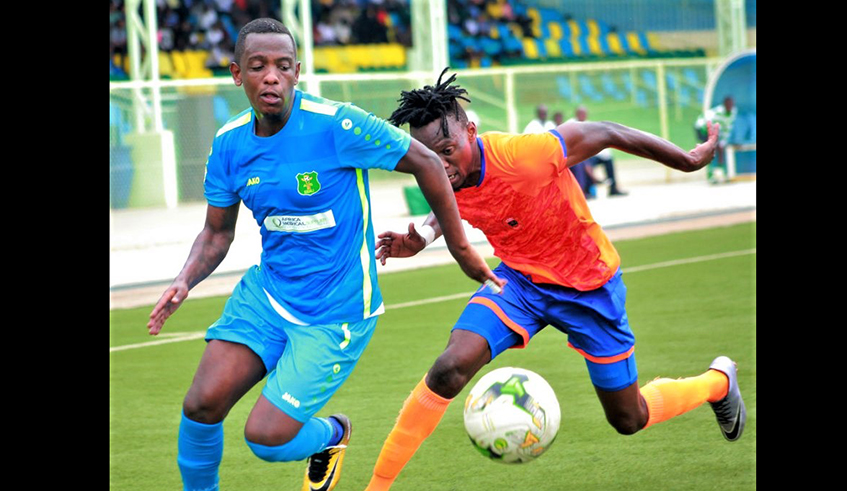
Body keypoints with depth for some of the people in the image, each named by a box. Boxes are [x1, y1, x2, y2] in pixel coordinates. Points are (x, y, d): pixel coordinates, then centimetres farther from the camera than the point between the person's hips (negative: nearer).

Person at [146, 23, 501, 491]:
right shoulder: (229, 143, -2)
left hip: (335, 314, -5)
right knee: (201, 405, -10)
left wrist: (461, 248, -2)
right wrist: (185, 281, -9)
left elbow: (425, 163, -10)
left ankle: (332, 434, 26)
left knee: (265, 438, -9)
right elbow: (217, 232, 11)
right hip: (265, 291, 5)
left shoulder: (336, 124, -20)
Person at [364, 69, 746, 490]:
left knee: (628, 420, 11)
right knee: (451, 368, -24)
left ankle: (718, 382, 42)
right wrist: (421, 238, -13)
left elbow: (607, 133, -20)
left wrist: (687, 160, -11)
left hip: (588, 288, -3)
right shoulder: (445, 182, -18)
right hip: (519, 281, 3)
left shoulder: (525, 155, -36)